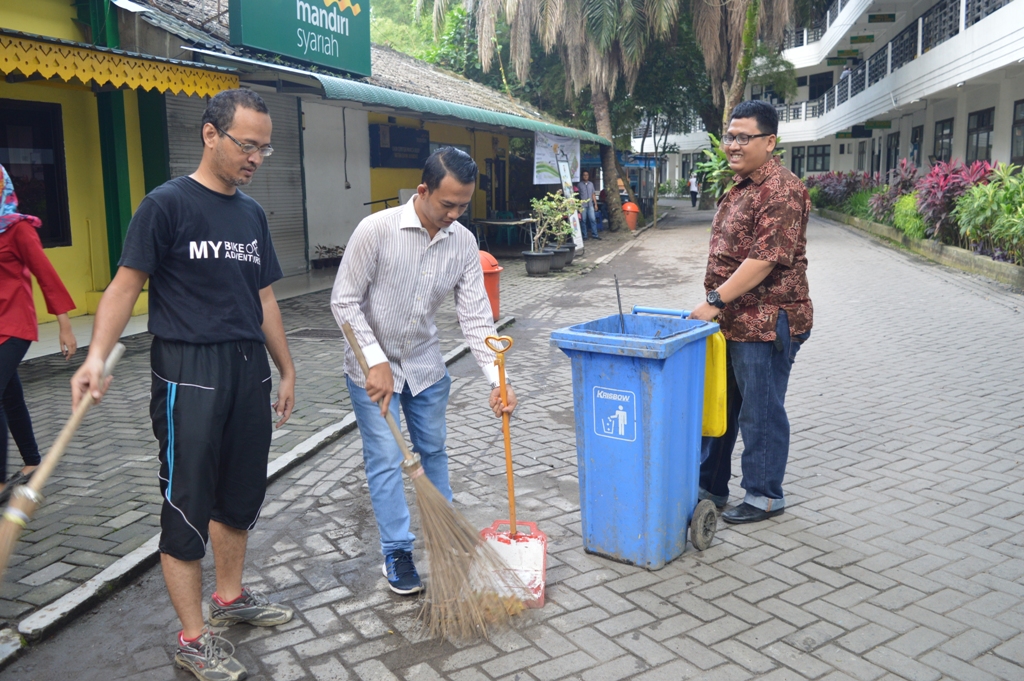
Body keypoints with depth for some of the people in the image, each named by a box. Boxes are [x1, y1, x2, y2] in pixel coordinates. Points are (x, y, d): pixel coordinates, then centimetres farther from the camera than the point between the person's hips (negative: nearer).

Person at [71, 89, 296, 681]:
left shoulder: (252, 214, 12)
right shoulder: (168, 204, -7)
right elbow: (126, 285, -10)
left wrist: (287, 371, 18)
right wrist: (97, 356, -24)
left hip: (248, 370, 7)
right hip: (189, 374, -7)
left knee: (241, 494, 16)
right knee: (188, 504, 0)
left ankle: (230, 597, 36)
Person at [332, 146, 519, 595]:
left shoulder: (463, 243, -9)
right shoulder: (377, 229, -22)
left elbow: (475, 316, -9)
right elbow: (345, 301, -16)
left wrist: (496, 380, -19)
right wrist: (376, 361, -22)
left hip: (425, 362, 4)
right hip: (373, 365, -4)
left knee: (433, 450, 15)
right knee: (386, 459, -2)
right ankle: (396, 553, 13)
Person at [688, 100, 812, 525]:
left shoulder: (781, 191, -16)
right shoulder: (740, 187, 15)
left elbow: (766, 258, -25)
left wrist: (715, 300, -24)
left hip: (766, 322, -10)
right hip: (732, 321, 10)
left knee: (761, 412, 3)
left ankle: (765, 496, 20)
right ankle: (710, 486, 30)